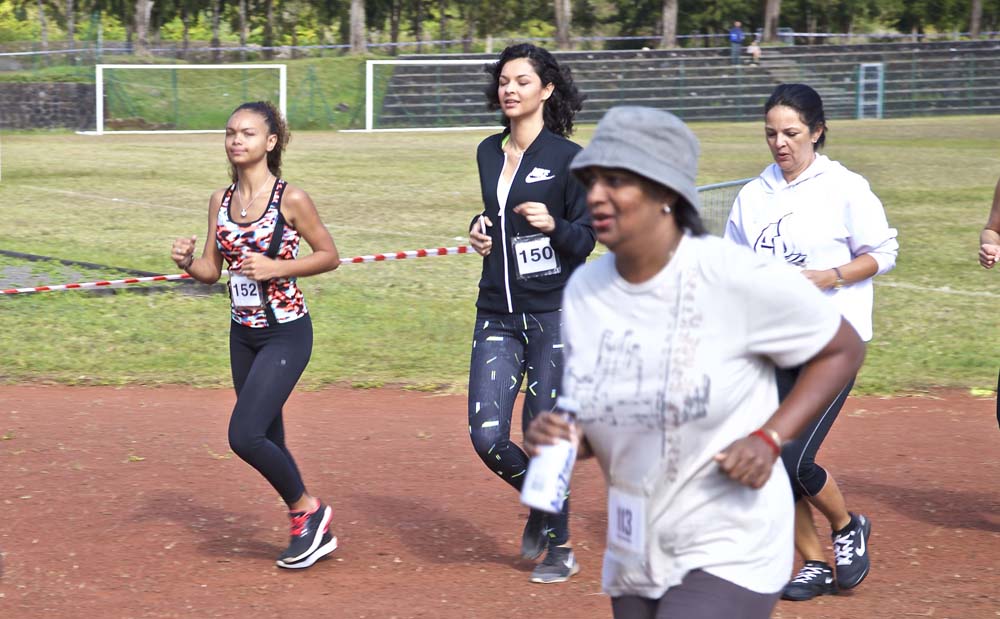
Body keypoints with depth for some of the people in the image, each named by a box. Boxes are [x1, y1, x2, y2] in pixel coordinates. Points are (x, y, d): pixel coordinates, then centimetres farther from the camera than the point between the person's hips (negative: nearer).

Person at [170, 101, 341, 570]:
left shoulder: (291, 199, -12)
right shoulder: (221, 201, 5)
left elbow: (329, 256, -5)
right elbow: (212, 270, 10)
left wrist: (277, 268, -18)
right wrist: (187, 263, -12)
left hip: (286, 334, -7)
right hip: (243, 334, 7)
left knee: (244, 435, -15)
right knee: (268, 443, 12)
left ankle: (307, 509, 6)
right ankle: (314, 530, 27)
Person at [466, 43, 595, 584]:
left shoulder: (568, 158, -6)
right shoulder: (488, 154, 12)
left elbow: (585, 240, -5)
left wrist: (554, 225, -24)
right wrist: (482, 232, 8)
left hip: (555, 311, -5)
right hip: (498, 314, 5)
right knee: (488, 437, -5)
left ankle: (560, 548, 16)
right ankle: (540, 506, 25)